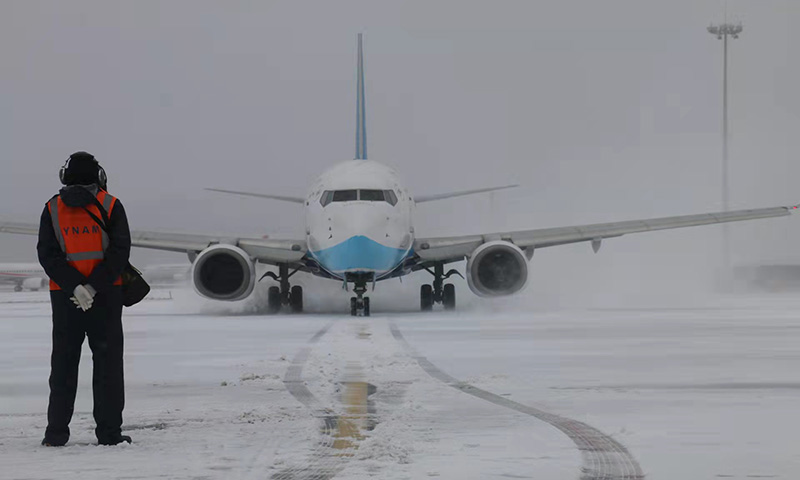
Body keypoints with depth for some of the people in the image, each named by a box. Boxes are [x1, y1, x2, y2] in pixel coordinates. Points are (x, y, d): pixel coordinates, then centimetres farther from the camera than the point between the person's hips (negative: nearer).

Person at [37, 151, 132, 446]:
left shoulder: (52, 209, 3)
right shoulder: (111, 207, -1)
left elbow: (47, 254, -6)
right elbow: (119, 251, -10)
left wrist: (75, 287, -13)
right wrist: (94, 286, -14)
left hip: (64, 297, 2)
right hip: (107, 295, -1)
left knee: (63, 363, 9)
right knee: (108, 363, 4)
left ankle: (56, 433, 6)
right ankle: (109, 432, 0)